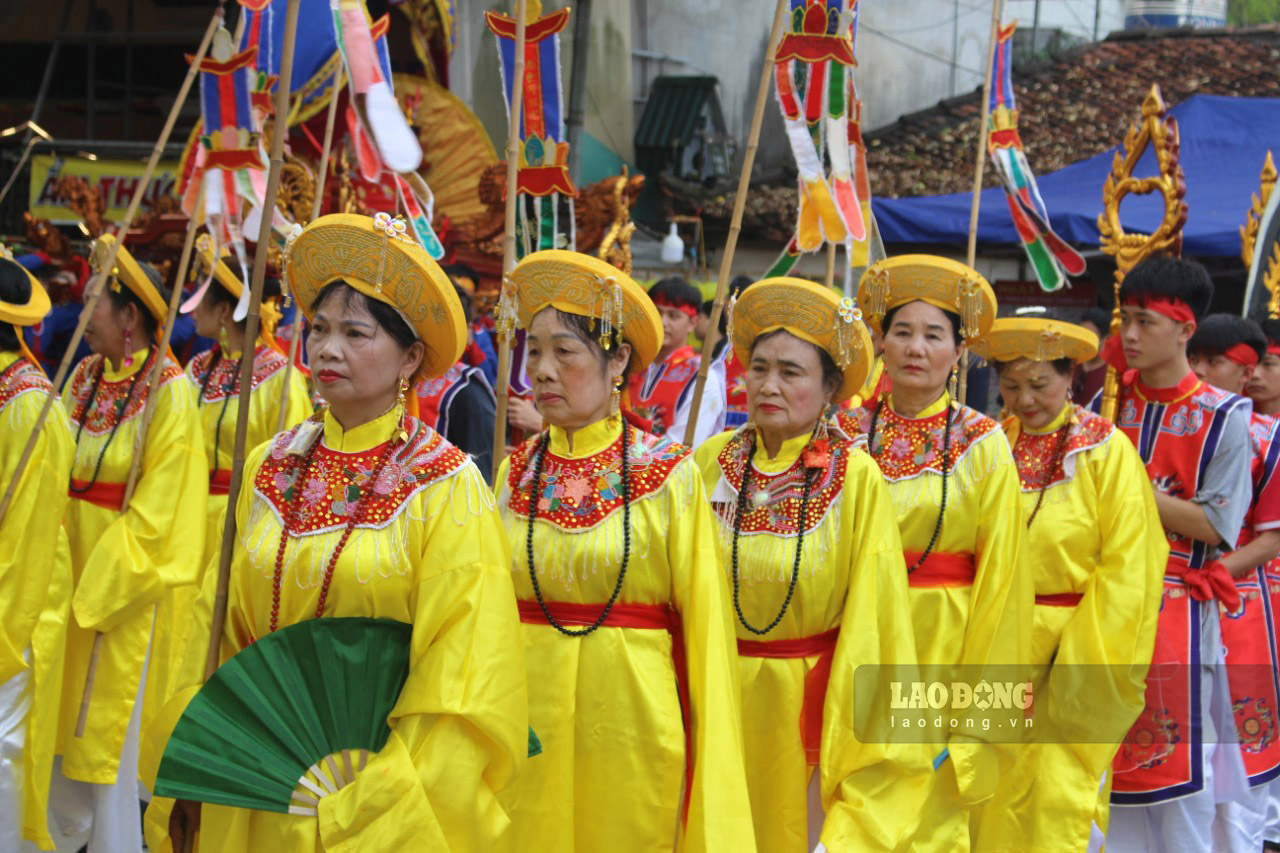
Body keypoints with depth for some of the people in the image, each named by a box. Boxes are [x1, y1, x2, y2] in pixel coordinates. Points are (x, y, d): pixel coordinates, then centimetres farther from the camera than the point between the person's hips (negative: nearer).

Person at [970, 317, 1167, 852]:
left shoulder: (1106, 451, -6)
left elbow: (1126, 567, -7)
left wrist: (1089, 663, -10)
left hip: (1075, 648, -4)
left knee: (1061, 788, -6)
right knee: (1000, 793, 7)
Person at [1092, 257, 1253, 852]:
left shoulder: (1224, 417, -5)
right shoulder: (1109, 403, 8)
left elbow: (1216, 526, -10)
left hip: (1176, 612, -4)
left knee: (1177, 774, -1)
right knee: (1107, 762, 6)